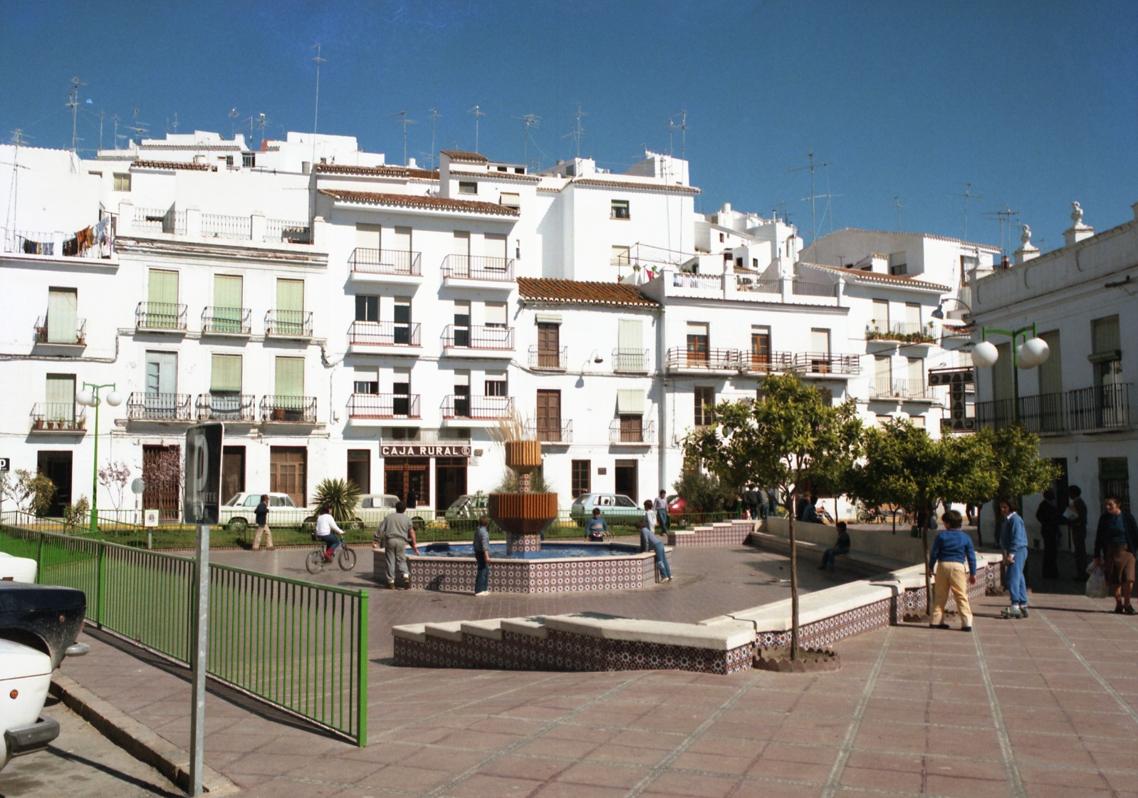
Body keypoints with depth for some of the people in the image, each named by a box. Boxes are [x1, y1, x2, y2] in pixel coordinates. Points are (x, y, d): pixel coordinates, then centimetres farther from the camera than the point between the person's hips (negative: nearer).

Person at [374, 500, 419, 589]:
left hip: (390, 540, 0)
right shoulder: (407, 519, 9)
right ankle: (406, 576, -13)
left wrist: (376, 541, 6)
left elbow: (380, 530, 5)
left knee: (390, 561, 4)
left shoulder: (388, 517, 11)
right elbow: (411, 532, 5)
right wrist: (414, 544, 7)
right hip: (401, 541, 0)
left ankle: (391, 582, 5)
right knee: (401, 560, 9)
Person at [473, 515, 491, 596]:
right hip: (482, 553, -10)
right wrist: (487, 556, -27)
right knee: (482, 572, -6)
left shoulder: (477, 530, 12)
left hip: (478, 552, 10)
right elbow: (484, 544, -25)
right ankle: (478, 591, -5)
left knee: (486, 571, 16)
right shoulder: (484, 532, -18)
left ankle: (484, 589, 21)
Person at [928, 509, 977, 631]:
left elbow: (934, 553, 2)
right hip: (958, 566, -1)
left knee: (940, 595, 11)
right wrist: (972, 573, 11)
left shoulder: (941, 536, 1)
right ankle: (967, 622, -8)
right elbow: (971, 556, 5)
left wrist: (931, 567, 15)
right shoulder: (965, 537, 4)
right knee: (961, 596, -1)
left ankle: (936, 620, 15)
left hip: (943, 566, 1)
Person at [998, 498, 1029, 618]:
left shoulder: (1015, 519, -13)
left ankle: (1015, 605, -20)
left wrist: (1011, 554, -21)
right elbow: (1004, 540, 19)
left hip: (1018, 551, -10)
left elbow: (1016, 538, -19)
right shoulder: (1006, 520, 16)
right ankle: (1023, 606, 15)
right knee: (1018, 579, 11)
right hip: (1011, 552, 10)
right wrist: (1005, 554, 12)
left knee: (1013, 578, -16)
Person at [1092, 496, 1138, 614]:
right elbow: (1098, 538, 9)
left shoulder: (1127, 518, 0)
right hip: (1110, 553, 2)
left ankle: (1127, 603, 7)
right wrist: (1097, 556, 8)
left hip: (1126, 551, -2)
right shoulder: (1104, 518, 5)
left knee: (1128, 579, -10)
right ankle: (1118, 603, 22)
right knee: (1114, 581, 5)